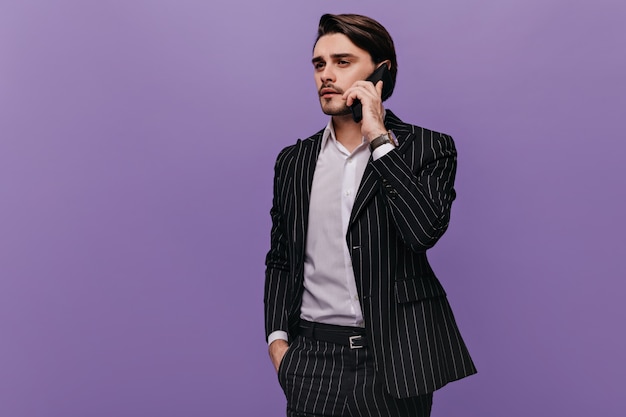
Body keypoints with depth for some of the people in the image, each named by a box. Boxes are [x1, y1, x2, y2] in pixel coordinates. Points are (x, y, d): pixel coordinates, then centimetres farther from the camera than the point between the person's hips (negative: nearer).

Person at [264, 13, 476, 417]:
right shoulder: (293, 160, 9)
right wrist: (277, 338, 2)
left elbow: (426, 230, -19)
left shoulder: (427, 148, -1)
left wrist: (379, 138, -15)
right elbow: (280, 260, 14)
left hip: (392, 359, -2)